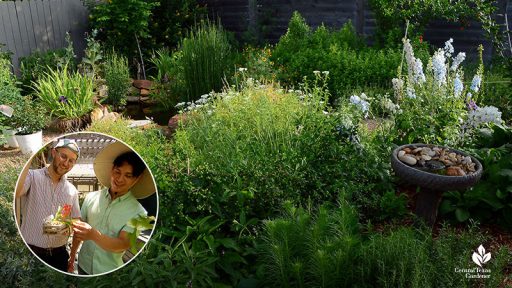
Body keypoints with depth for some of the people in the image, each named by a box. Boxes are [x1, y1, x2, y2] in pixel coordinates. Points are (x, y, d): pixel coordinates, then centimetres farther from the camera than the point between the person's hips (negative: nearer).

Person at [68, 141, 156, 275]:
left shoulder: (138, 212, -16)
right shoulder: (91, 198, -6)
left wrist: (94, 235, -36)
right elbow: (79, 230, 3)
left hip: (109, 272, -2)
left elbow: (122, 245, -22)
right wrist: (71, 258, 5)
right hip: (83, 265, 2)